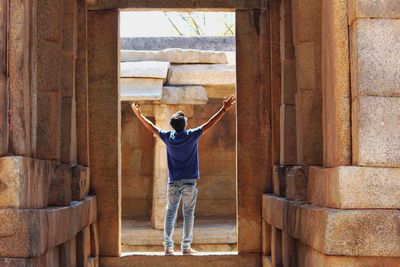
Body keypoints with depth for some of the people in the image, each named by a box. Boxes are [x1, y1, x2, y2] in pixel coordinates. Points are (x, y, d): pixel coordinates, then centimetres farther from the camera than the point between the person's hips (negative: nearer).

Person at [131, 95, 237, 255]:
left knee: (170, 214, 6)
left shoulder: (168, 137, 0)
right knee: (188, 215, 3)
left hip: (173, 182, 3)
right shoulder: (192, 135, -8)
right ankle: (186, 247, 2)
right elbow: (209, 124, -7)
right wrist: (224, 109, -4)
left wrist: (139, 115, 28)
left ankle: (168, 247, 4)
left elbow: (151, 127, 14)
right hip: (189, 182, -2)